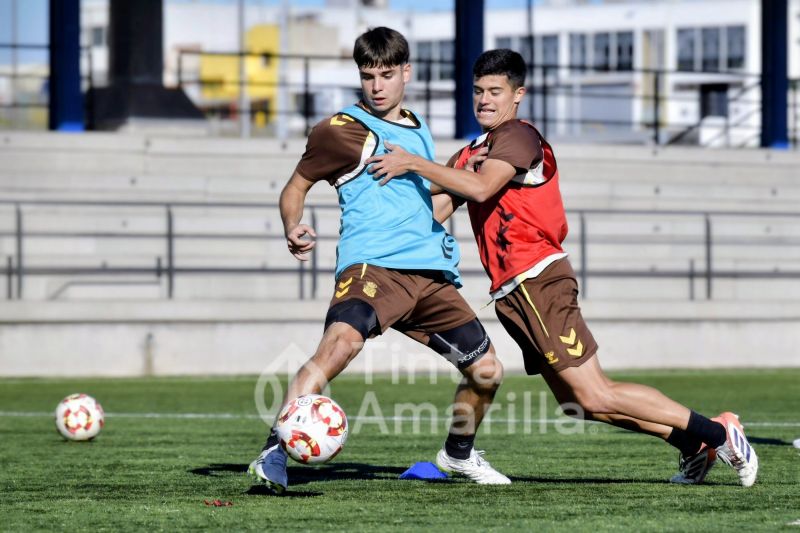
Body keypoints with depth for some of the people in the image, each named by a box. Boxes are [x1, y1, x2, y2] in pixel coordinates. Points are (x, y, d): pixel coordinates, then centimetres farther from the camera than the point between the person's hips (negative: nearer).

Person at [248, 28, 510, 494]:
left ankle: (459, 453, 36)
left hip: (431, 272, 7)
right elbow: (295, 188, 3)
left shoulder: (419, 130, 20)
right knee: (341, 343, -35)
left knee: (487, 370, 8)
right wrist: (294, 229, -15)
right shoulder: (343, 130, 0)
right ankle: (273, 456, -36)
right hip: (372, 265, -7)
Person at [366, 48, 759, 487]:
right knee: (578, 403, 5)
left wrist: (412, 163, -20)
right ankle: (692, 445, 12)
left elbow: (481, 188, -23)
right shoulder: (471, 153, 22)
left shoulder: (518, 136, -5)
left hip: (537, 281, -9)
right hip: (511, 294, 9)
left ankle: (716, 433, -7)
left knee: (594, 397, -13)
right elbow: (434, 211, 18)